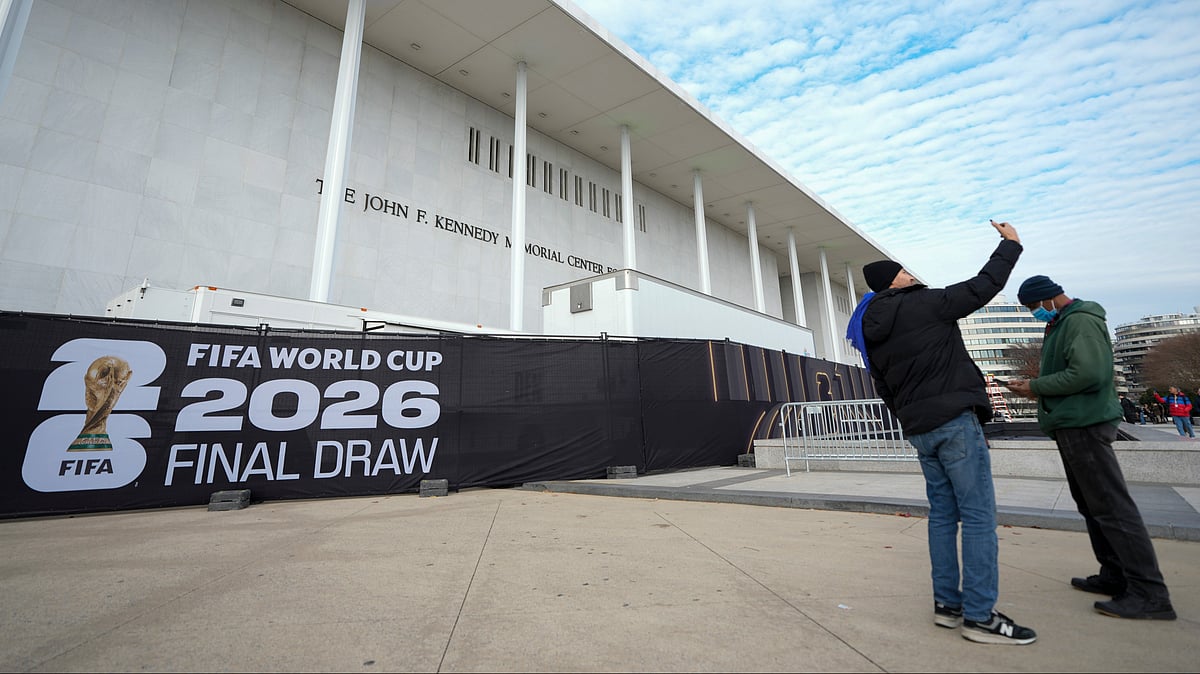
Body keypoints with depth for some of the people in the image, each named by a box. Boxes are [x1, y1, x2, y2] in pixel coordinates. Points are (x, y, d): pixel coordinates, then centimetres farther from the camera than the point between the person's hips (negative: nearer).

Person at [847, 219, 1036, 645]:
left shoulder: (871, 333, 12)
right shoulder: (924, 304, -9)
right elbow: (982, 287, -3)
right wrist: (1010, 244, 13)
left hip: (919, 430, 8)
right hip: (955, 421, -7)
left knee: (943, 514, 14)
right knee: (979, 517, -1)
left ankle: (947, 604, 20)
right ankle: (979, 615, 3)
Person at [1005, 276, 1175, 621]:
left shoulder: (1080, 321, -14)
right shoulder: (1063, 323, 17)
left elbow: (1088, 373, -23)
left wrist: (1036, 387, -14)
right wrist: (1035, 386, 6)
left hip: (1084, 424, -10)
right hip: (1073, 424, 10)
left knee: (1112, 506, -7)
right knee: (1092, 504, 14)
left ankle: (1150, 593, -1)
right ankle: (1115, 576, 22)